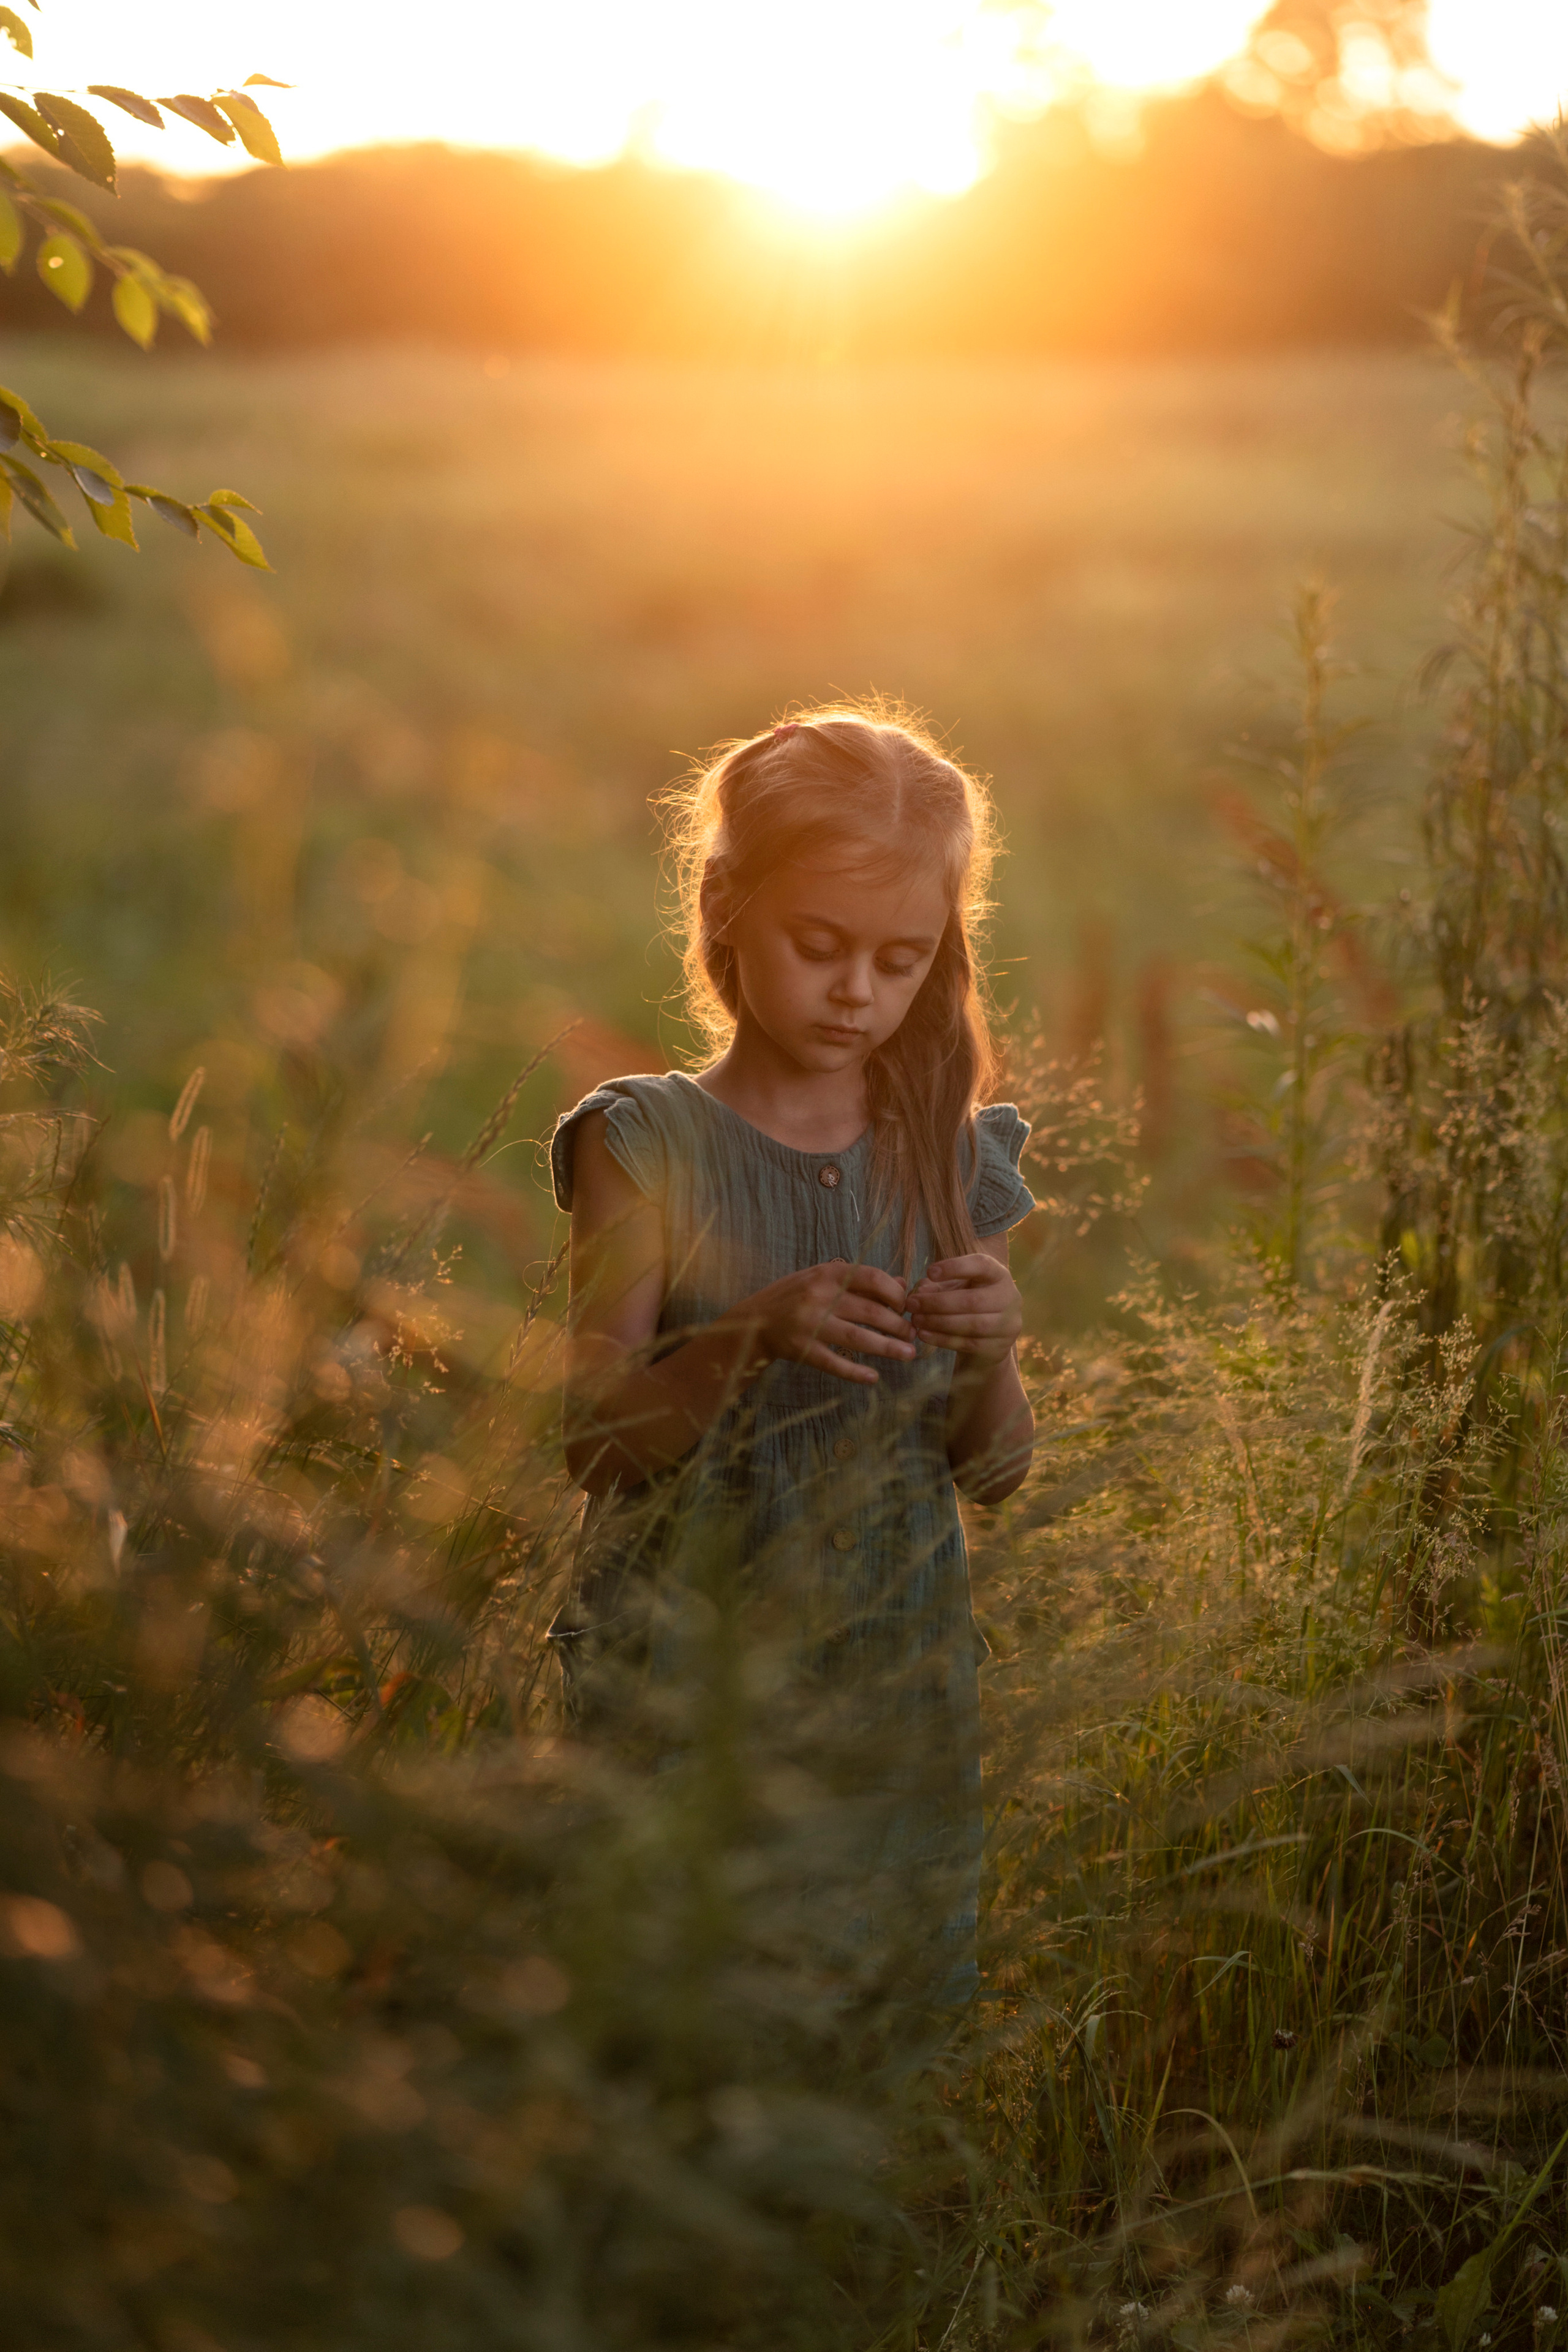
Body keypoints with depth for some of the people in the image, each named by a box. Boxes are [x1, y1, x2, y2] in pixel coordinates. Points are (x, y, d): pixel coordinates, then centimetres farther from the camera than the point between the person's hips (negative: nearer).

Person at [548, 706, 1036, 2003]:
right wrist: (754, 1337, -27)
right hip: (685, 1674, -3)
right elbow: (598, 1443, -12)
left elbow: (992, 1472, 4)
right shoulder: (649, 1144, -6)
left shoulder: (954, 1159, 3)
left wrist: (992, 1351, -16)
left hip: (898, 1688, 3)